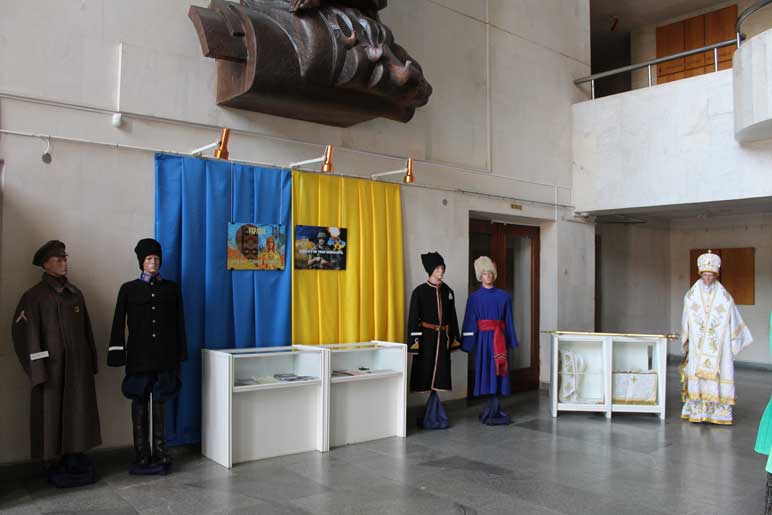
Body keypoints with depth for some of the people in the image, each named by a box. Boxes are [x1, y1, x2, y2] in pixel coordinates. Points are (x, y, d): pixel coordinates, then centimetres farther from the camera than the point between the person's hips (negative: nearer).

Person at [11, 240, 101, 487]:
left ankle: (75, 462, 20)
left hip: (78, 366, 5)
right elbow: (25, 334, -9)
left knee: (78, 413, 8)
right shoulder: (34, 296, -5)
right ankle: (56, 466, 17)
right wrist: (37, 371, -14)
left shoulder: (75, 293, 10)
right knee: (52, 416, 4)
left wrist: (91, 362, 10)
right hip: (52, 367, -5)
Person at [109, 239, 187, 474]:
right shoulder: (128, 289, 3)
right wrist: (117, 355, -5)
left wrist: (180, 355, 4)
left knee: (160, 405, 7)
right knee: (139, 405, 4)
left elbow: (179, 323, 7)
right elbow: (118, 325, 1)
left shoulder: (171, 288, 6)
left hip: (165, 356, 1)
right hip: (139, 356, -1)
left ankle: (160, 456, 16)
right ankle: (142, 458, 13)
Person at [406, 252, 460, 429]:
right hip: (426, 337, -4)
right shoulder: (419, 291, -6)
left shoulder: (447, 291, 8)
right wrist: (414, 341, -11)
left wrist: (454, 338, 12)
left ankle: (431, 415, 15)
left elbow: (452, 316, 13)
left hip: (443, 338, 4)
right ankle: (434, 415, 11)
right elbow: (413, 318, -7)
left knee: (439, 375, 4)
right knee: (427, 374, -1)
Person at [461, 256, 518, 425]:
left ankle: (491, 413, 8)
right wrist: (469, 343, -6)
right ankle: (493, 411, 11)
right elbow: (470, 322, 0)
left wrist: (511, 341, 6)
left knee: (497, 372, 0)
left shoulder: (504, 296, 6)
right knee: (486, 372, 1)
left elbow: (508, 320, 8)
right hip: (483, 338, -1)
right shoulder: (474, 297, 2)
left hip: (499, 338, 1)